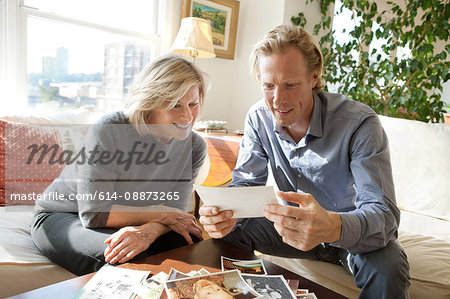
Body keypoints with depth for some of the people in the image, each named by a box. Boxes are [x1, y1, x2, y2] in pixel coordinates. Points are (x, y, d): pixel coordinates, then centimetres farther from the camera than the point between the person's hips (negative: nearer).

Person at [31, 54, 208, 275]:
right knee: (130, 260, -34)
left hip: (124, 222, 5)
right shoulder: (109, 130, -26)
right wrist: (162, 215, -24)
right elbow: (93, 213, -25)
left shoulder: (194, 146, -10)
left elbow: (176, 211, -12)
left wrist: (148, 230, -36)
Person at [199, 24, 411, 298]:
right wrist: (224, 211, -33)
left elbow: (384, 213, -32)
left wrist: (333, 227, -56)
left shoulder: (360, 124, -26)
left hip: (353, 231, -3)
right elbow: (245, 183, -8)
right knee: (228, 231, -14)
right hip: (296, 224, 4)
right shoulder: (259, 118, -11)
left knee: (387, 269, -34)